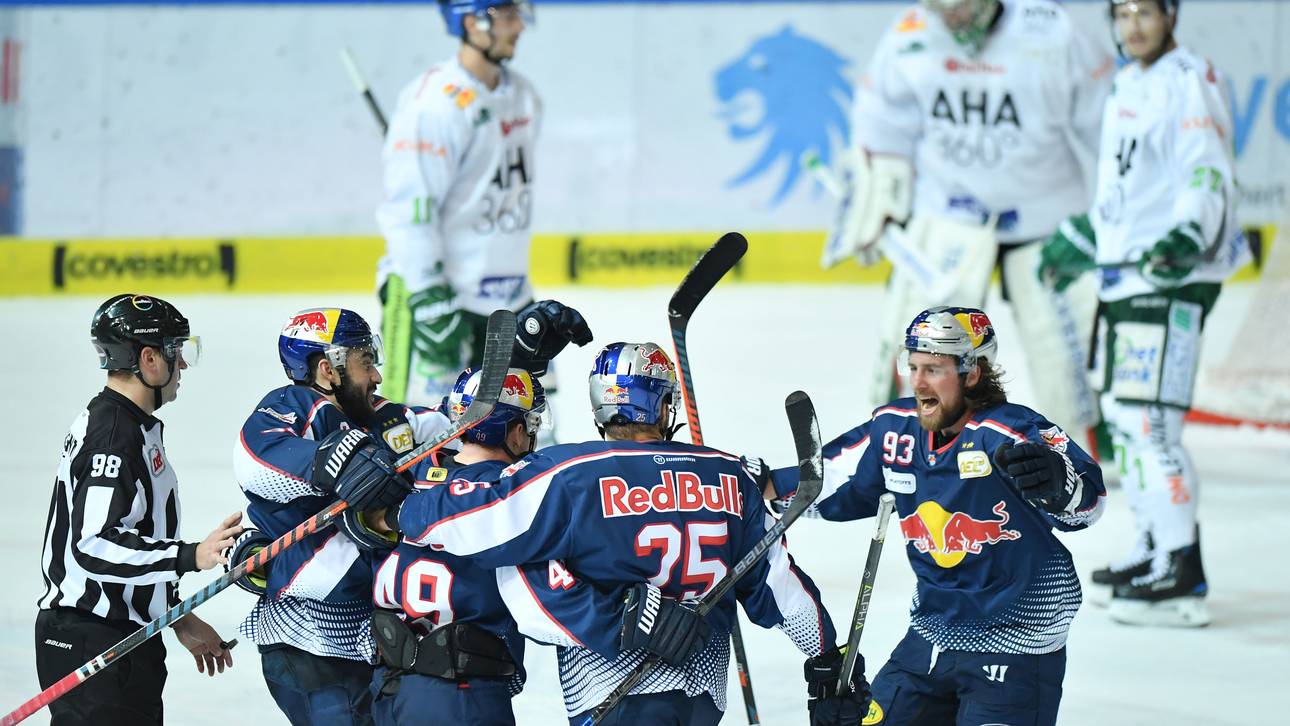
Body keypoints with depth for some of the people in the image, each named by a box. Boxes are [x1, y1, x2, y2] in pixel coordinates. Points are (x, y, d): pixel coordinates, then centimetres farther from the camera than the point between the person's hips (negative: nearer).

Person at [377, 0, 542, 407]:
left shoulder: (523, 99, 10)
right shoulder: (435, 103, -18)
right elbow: (408, 211, -21)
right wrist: (430, 301, -24)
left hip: (507, 296, 8)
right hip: (431, 289, -8)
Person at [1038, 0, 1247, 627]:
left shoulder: (1187, 81, -12)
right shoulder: (1129, 84, 18)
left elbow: (1209, 175, -21)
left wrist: (1187, 238, -36)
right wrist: (1080, 241, 36)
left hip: (1172, 276, -10)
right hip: (1125, 270, 10)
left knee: (1148, 418, -15)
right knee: (1123, 411, 16)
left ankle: (1182, 575, -17)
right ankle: (1153, 547, 28)